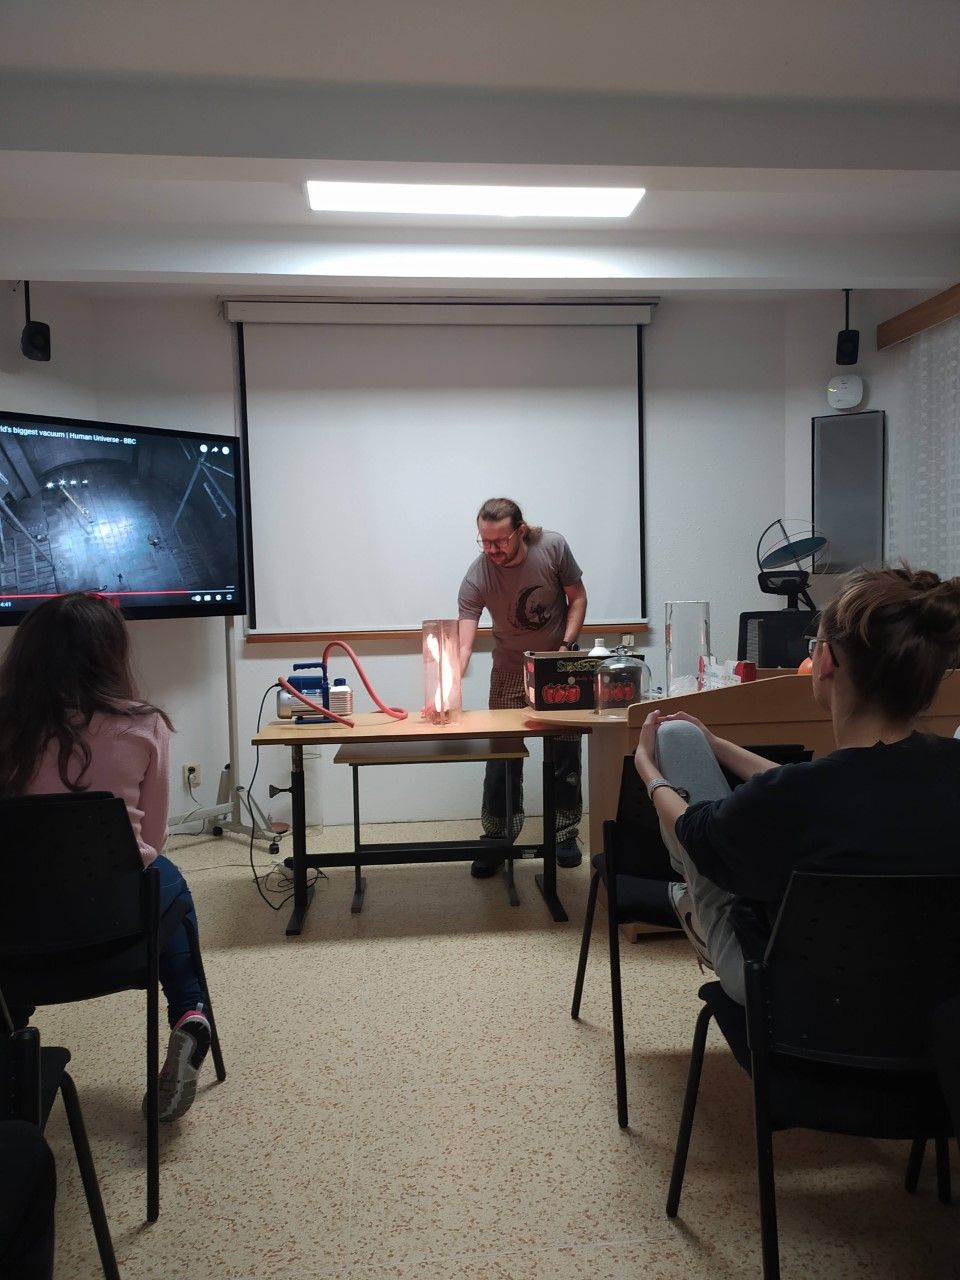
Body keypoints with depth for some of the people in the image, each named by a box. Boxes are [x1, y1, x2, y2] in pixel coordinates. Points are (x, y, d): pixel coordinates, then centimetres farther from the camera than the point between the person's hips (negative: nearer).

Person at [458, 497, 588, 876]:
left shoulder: (553, 547, -20)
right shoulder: (476, 578, -23)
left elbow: (577, 598, -6)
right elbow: (464, 644, -29)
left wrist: (566, 645, -17)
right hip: (510, 673, -1)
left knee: (566, 754, 7)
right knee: (502, 757, -2)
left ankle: (565, 834, 23)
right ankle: (497, 840, 12)